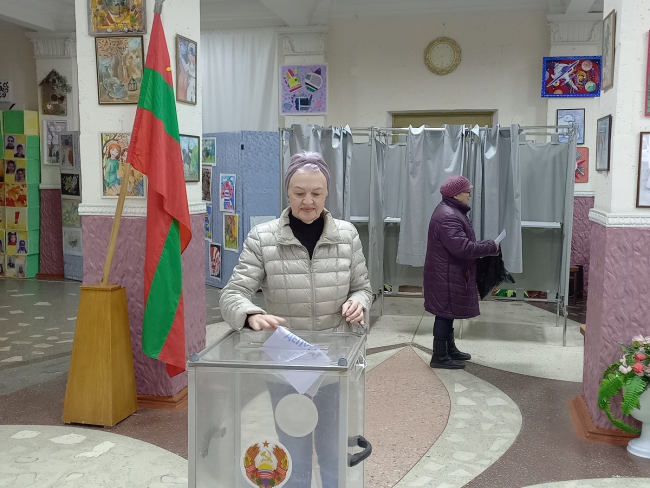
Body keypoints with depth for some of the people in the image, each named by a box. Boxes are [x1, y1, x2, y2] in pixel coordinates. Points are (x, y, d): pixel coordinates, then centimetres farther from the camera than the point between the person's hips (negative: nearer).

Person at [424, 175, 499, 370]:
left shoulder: (452, 211, 12)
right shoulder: (448, 217, -24)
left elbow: (462, 242, 20)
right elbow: (462, 247, -30)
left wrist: (482, 247, 6)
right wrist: (490, 247, -20)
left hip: (451, 273, 11)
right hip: (446, 276, -11)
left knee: (448, 313, 19)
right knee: (445, 313, -2)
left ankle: (450, 350, 32)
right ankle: (440, 357, 8)